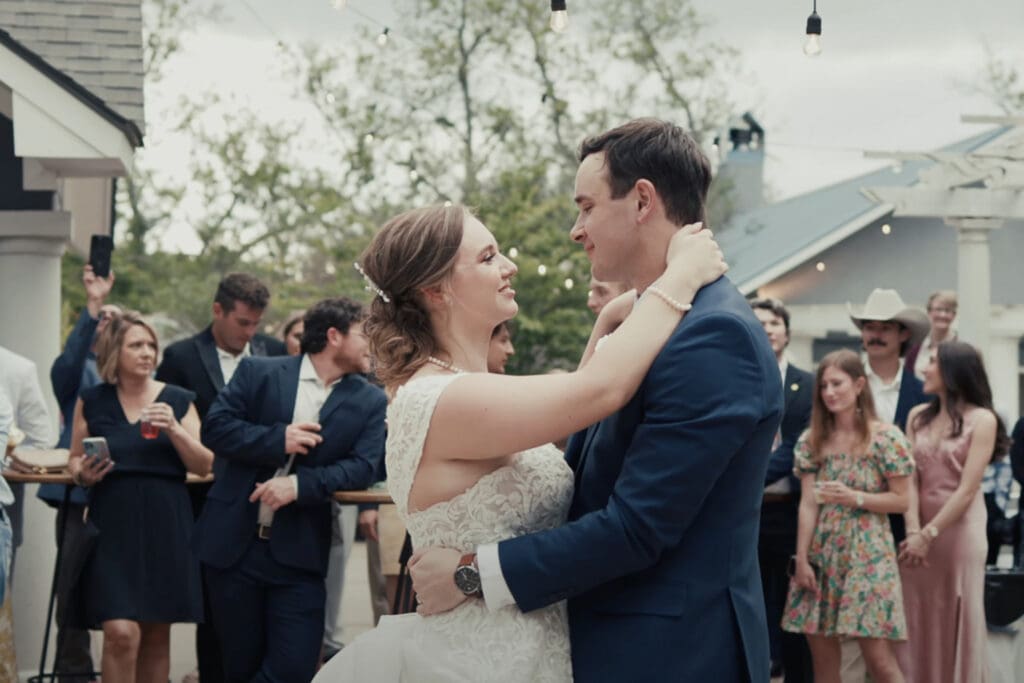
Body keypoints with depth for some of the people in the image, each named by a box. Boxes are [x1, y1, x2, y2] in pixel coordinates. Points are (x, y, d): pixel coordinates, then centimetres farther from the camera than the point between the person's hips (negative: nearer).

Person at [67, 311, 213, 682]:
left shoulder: (177, 400, 4)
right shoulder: (91, 401, 4)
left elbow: (204, 465, 0)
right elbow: (74, 461, 13)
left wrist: (174, 429, -15)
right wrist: (82, 474, -9)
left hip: (165, 525, 1)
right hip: (113, 525, -1)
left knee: (156, 636, 8)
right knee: (121, 634, -14)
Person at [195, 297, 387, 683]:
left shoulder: (370, 401, 6)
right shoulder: (258, 373, 3)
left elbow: (362, 467, -5)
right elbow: (215, 428, -3)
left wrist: (300, 484, -20)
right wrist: (278, 440, -16)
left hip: (299, 552, 1)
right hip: (233, 543, -1)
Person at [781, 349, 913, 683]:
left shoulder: (886, 438, -5)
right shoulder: (811, 440, 6)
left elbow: (902, 500, -4)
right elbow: (808, 504, 2)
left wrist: (854, 498, -16)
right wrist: (801, 559, -3)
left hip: (867, 552, -4)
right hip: (821, 552, 4)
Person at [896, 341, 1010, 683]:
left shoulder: (982, 420, -6)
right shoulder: (918, 416, 9)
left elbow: (968, 489, -11)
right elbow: (910, 478, 0)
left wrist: (929, 534, -13)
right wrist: (913, 531, -12)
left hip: (959, 529, -4)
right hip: (920, 531, 4)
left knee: (958, 620, 2)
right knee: (919, 620, 6)